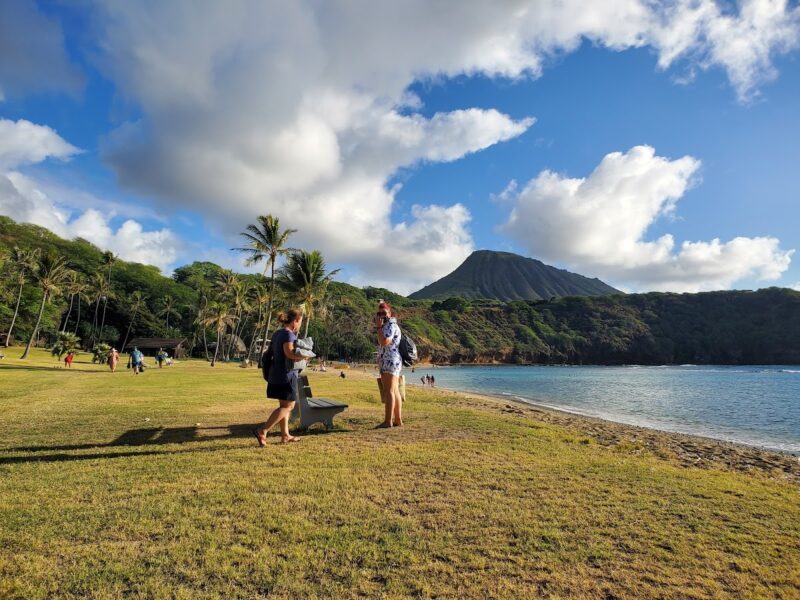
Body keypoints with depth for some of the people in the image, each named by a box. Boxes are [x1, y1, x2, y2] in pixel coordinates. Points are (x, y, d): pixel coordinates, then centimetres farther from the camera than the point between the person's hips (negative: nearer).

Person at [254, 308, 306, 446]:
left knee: (284, 405, 16)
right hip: (286, 375, -9)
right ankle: (262, 431, -7)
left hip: (275, 375, 10)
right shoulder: (288, 334, -15)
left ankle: (285, 435, 21)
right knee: (288, 406, -2)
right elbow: (289, 353, -28)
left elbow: (270, 349, 23)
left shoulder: (277, 333, 13)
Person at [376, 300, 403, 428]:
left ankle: (388, 421, -15)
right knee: (395, 392, 9)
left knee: (389, 391, -13)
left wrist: (379, 326, -15)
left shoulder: (391, 325, -9)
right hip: (390, 363, 11)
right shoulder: (388, 326, 22)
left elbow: (384, 342, -22)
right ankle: (398, 420, 11)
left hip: (390, 362, -11)